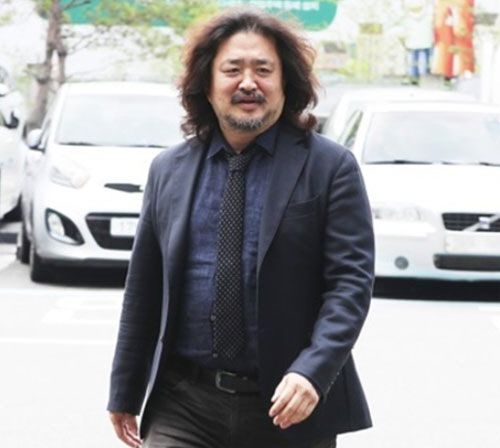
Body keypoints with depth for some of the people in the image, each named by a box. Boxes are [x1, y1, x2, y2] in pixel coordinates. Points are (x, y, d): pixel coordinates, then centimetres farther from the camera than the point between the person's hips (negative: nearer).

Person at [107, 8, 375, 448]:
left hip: (287, 405, -2)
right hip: (184, 405, 2)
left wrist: (313, 372, -22)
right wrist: (125, 393, 13)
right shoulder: (169, 170, 8)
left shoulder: (330, 167, -2)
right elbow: (144, 288, 13)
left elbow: (351, 280, -8)